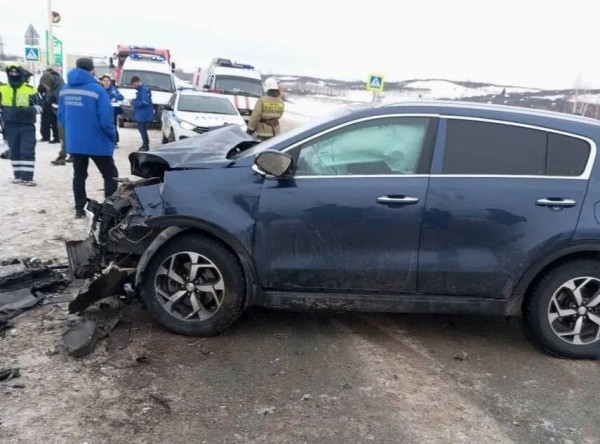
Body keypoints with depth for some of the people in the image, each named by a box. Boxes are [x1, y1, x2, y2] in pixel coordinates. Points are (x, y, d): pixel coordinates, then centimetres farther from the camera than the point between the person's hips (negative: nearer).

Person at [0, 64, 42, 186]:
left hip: (27, 126, -3)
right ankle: (18, 176, 20)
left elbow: (39, 106, 1)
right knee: (15, 152, 10)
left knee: (28, 152, -8)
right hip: (10, 126, 3)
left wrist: (30, 110, -19)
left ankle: (26, 177, -5)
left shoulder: (31, 90, -4)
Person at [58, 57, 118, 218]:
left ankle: (80, 209, 22)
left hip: (74, 142, 6)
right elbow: (105, 119, -19)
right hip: (97, 142, -5)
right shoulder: (96, 89, -15)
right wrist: (112, 136, -3)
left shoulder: (65, 89, 4)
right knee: (110, 175, 7)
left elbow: (61, 116, 12)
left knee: (79, 175, 17)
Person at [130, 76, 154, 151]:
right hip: (140, 114, 10)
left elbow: (144, 102, -25)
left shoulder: (144, 90, -19)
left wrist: (134, 102, -16)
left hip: (144, 114, -10)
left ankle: (146, 146, 5)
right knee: (141, 129, 16)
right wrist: (134, 101, 3)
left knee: (143, 129, -4)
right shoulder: (140, 89, 13)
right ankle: (145, 144, 27)